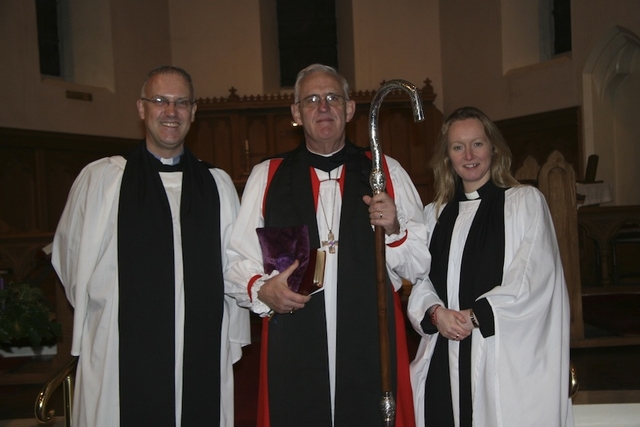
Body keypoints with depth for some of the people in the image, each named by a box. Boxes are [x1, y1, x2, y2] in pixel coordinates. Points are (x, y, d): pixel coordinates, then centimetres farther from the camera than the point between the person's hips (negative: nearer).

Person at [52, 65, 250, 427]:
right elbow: (71, 259, 9)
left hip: (203, 362, 2)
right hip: (123, 360, -2)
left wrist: (232, 342, 10)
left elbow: (234, 265, 11)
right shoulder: (99, 179, 2)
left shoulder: (218, 184, 11)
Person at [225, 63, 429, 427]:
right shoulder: (266, 177, 10)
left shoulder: (388, 173, 9)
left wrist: (394, 229, -11)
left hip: (372, 346, 0)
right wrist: (260, 289, -12)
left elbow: (420, 265, 7)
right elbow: (239, 258, 6)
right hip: (292, 351, 0)